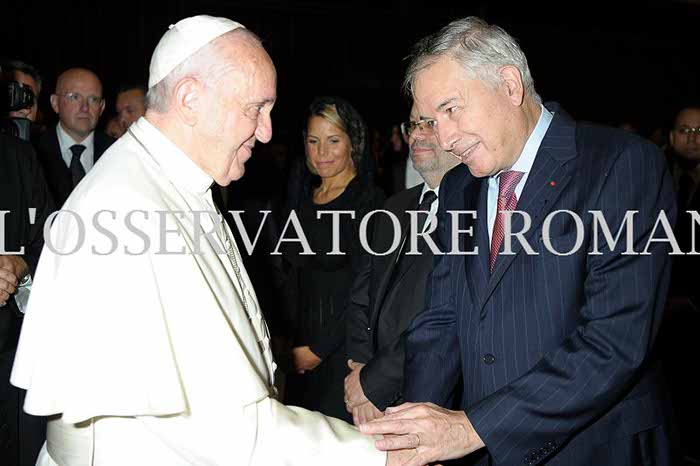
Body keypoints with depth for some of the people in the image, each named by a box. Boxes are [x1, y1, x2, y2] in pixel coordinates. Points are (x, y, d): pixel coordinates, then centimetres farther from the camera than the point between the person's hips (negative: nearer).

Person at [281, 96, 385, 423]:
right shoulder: (303, 197, 10)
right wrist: (291, 340, 7)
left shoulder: (369, 201, -11)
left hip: (344, 345, -6)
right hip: (300, 348, 6)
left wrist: (319, 347, -11)